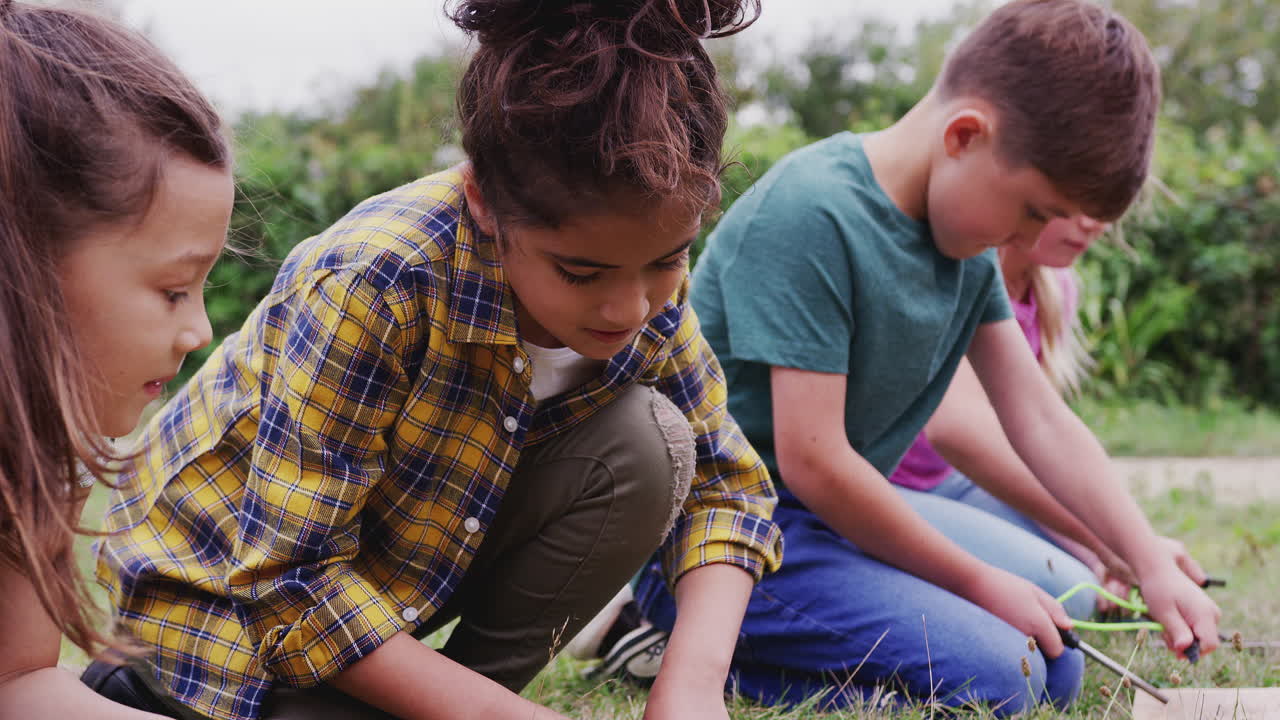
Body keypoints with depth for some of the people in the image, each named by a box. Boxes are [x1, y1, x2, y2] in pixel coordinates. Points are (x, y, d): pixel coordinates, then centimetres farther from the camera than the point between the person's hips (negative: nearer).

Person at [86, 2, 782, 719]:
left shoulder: (647, 285, -17)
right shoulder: (373, 285, -35)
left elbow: (725, 479, -7)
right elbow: (291, 583, -31)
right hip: (234, 584, -5)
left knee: (646, 444, -18)